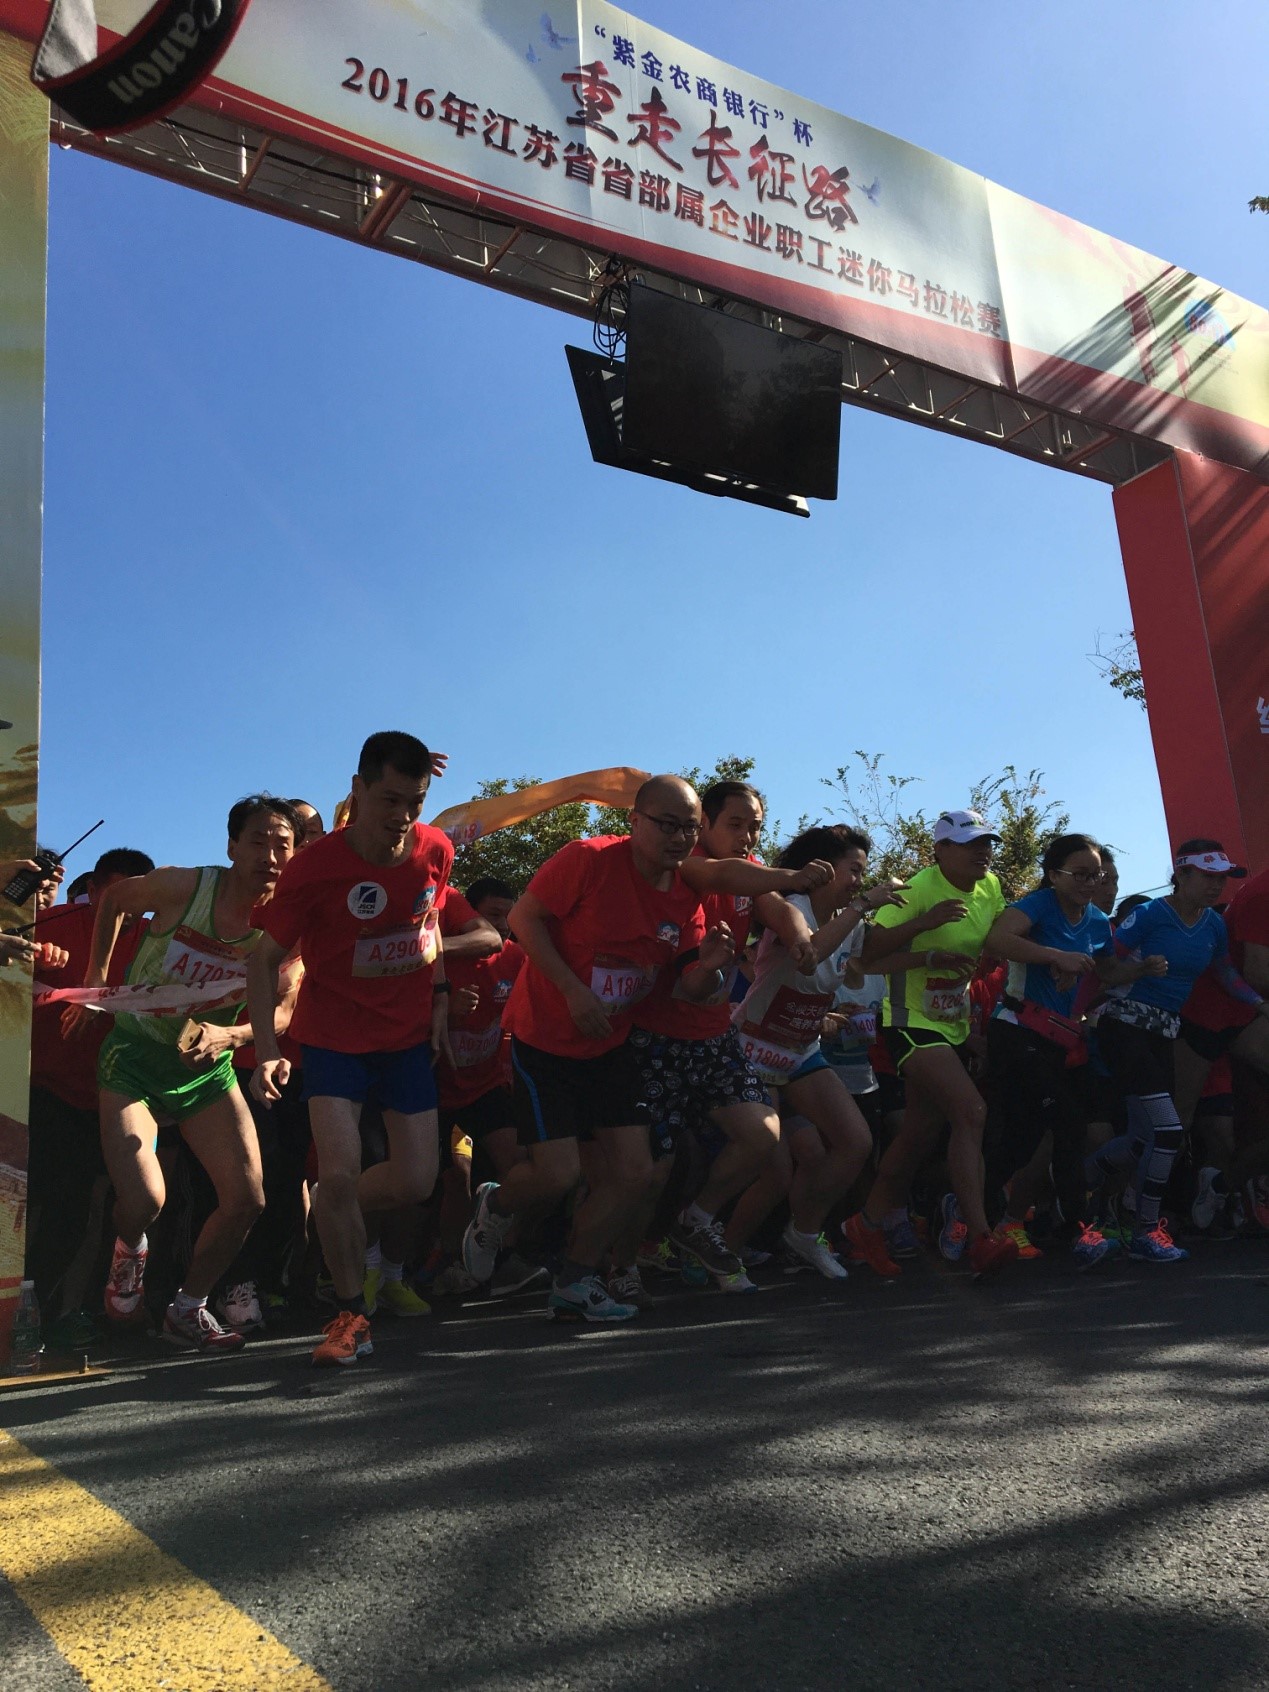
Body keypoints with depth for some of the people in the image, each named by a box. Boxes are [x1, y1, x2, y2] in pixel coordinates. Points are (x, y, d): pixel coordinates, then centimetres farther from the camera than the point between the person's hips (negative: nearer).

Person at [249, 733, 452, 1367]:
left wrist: (439, 996, 4)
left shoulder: (435, 850, -8)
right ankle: (350, 1314, 6)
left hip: (408, 1036, 4)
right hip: (334, 1036, -3)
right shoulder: (313, 868, -19)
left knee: (416, 1182, 1)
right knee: (340, 1172, -15)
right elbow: (266, 958, -12)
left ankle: (335, 1215, 34)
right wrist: (267, 1049, -23)